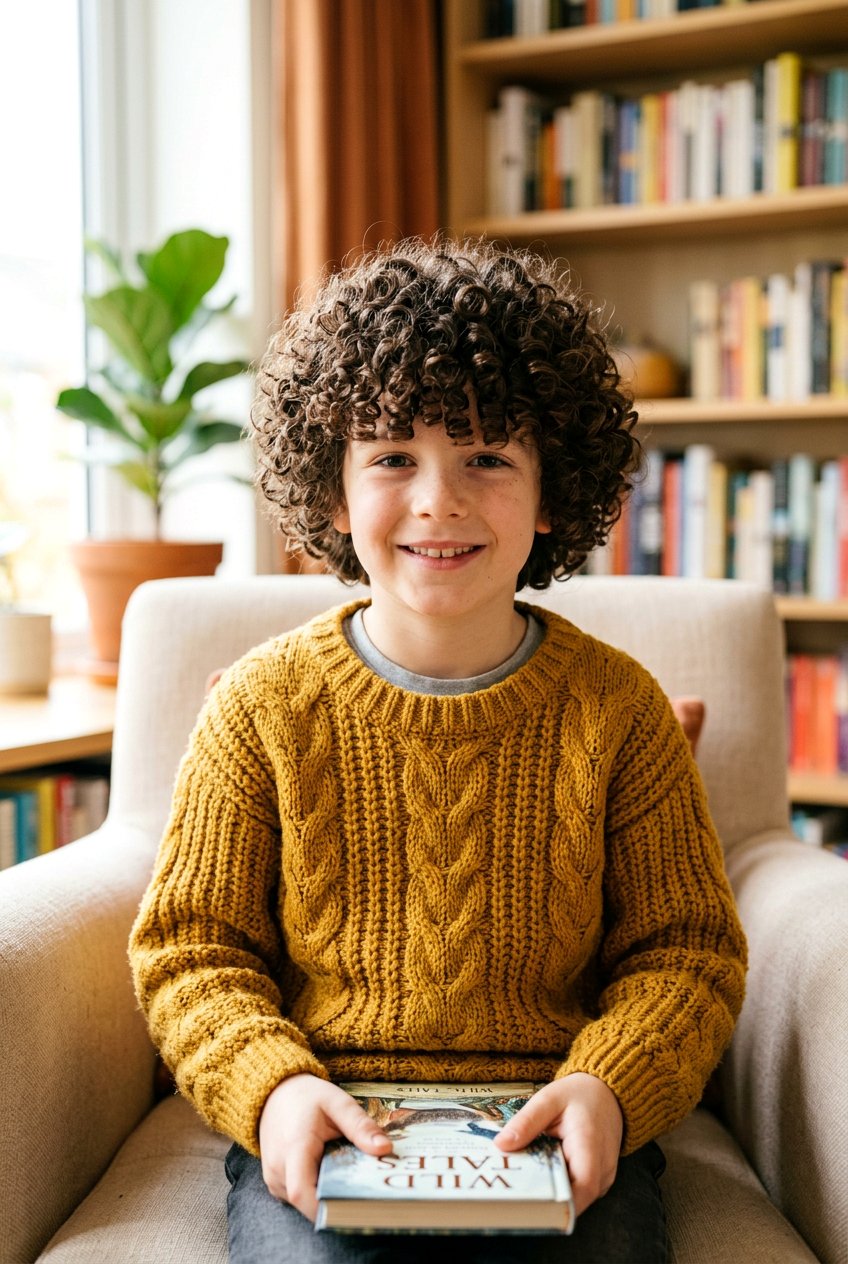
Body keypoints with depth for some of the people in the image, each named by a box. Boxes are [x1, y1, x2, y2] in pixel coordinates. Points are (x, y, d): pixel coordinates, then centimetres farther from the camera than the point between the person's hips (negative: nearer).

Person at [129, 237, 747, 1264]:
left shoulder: (616, 708, 1)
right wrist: (270, 1085, -15)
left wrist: (608, 1087, -13)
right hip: (320, 1135, 0)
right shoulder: (262, 706, 0)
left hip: (555, 1138, 1)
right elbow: (189, 948, 4)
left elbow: (686, 950, 5)